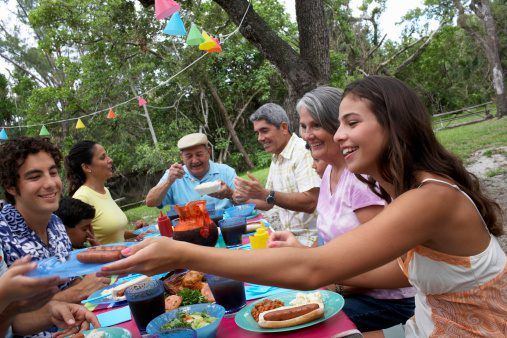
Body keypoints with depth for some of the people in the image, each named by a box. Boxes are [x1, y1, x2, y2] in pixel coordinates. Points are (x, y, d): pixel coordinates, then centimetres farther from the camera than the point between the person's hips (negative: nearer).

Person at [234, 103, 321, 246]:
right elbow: (269, 203, 19)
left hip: (307, 237, -7)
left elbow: (310, 203, -24)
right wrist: (246, 199, 0)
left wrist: (265, 194, -27)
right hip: (286, 233, 7)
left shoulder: (304, 152, -15)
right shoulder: (276, 158, 12)